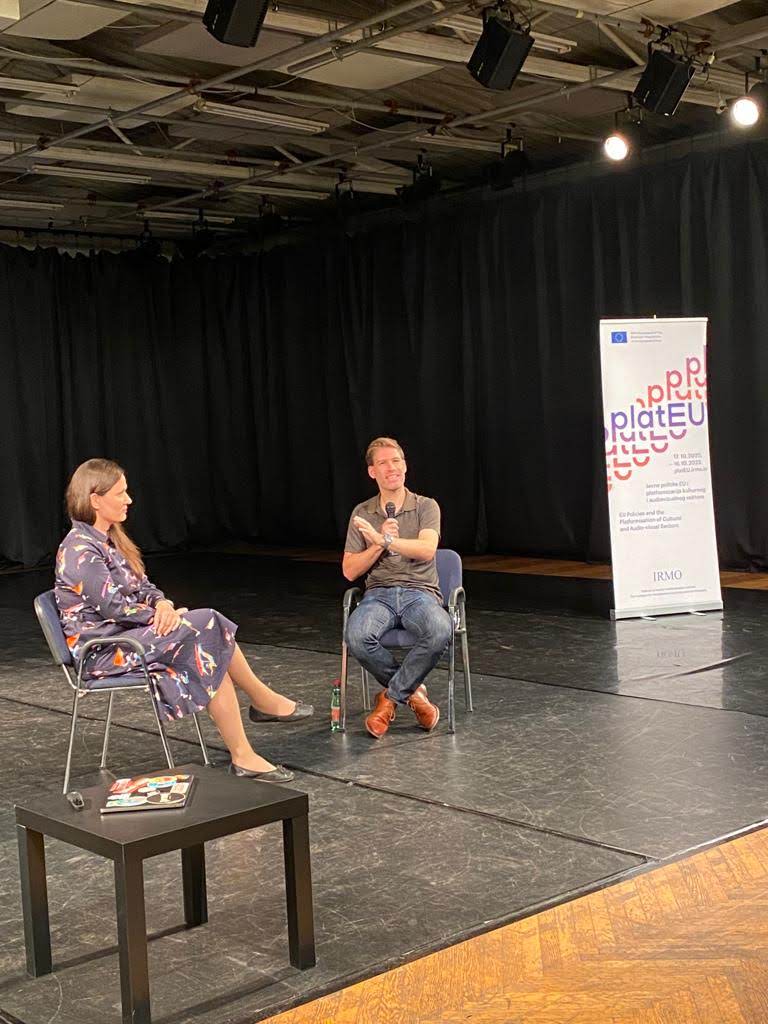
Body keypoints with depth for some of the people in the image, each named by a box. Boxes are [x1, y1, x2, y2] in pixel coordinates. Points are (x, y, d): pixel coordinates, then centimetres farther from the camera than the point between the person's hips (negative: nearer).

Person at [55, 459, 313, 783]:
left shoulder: (108, 540, 14)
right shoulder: (79, 550, -16)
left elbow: (143, 587, 13)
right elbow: (114, 607, -21)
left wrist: (162, 604, -10)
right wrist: (164, 616, -9)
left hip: (123, 635, 9)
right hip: (101, 652, -9)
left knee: (211, 660, -11)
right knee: (206, 625, -19)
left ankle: (242, 756, -12)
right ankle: (264, 701, -8)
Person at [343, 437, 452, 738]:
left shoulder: (426, 507, 6)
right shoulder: (362, 513, 13)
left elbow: (427, 550, -14)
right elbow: (350, 571, 7)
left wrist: (384, 539, -21)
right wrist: (379, 546, -8)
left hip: (419, 592, -1)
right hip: (378, 594, 1)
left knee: (440, 632, -37)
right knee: (357, 636, -34)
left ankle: (391, 696, -14)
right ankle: (413, 691, -9)